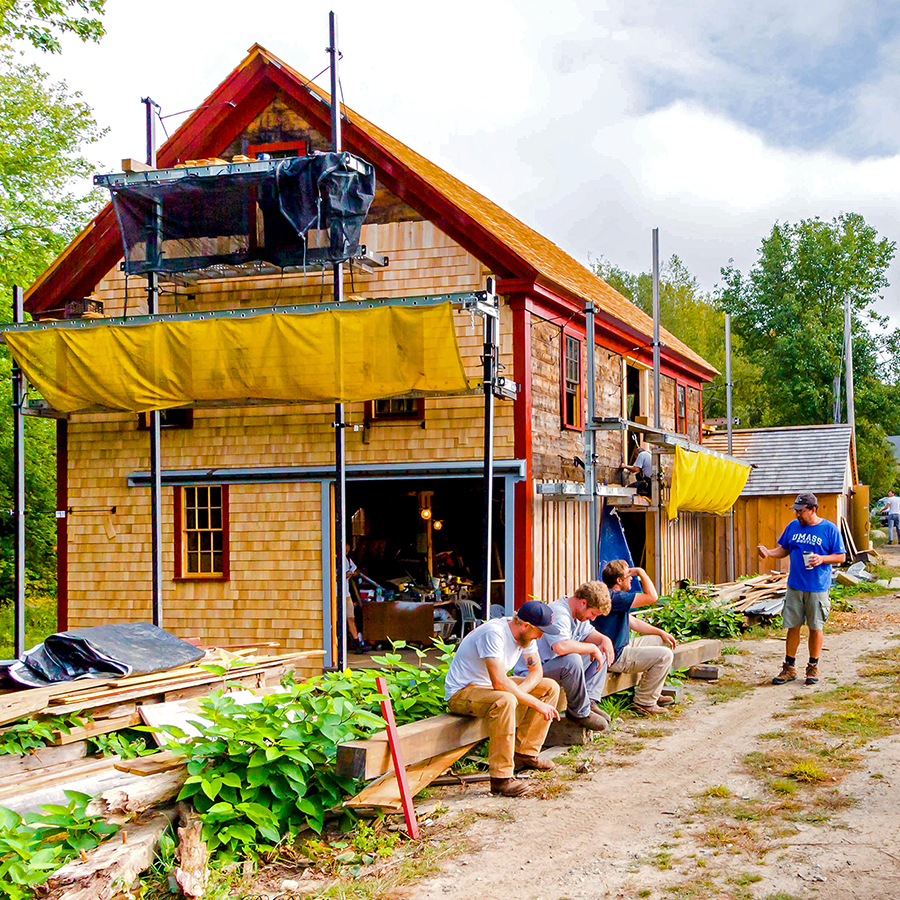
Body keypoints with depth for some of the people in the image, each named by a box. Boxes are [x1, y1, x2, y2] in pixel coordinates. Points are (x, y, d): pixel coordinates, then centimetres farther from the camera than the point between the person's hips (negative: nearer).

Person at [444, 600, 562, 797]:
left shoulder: (526, 634, -3)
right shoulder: (494, 633, -29)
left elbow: (537, 671, 5)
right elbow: (499, 682, -36)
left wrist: (517, 692, -17)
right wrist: (536, 703, -29)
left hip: (492, 687, 9)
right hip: (461, 692, -9)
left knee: (550, 687, 1)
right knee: (505, 701, -39)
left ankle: (525, 753, 5)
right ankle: (500, 779, -32)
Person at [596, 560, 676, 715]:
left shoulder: (613, 595, 12)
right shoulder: (614, 597, -24)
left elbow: (632, 621, 19)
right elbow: (652, 597, -24)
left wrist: (661, 632, 14)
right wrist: (640, 572, -11)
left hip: (621, 648, 11)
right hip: (615, 658, -11)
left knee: (659, 641, 22)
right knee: (665, 655, -16)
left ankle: (653, 694, 24)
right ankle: (644, 702, -5)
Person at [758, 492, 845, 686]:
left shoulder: (829, 529, -4)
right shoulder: (793, 526, 8)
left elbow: (841, 557, -1)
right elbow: (783, 550, 16)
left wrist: (822, 559, -17)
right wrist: (769, 553, -4)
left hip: (818, 588, -3)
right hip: (795, 586, 3)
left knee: (816, 628, 4)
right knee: (792, 627, 6)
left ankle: (813, 667, 17)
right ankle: (789, 668, 15)